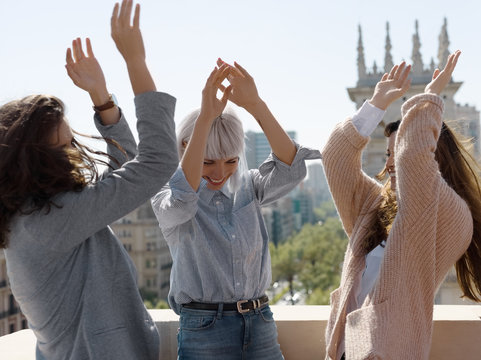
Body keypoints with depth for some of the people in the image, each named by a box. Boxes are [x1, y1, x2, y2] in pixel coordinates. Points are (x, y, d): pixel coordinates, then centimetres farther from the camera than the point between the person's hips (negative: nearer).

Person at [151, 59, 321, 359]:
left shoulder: (247, 188, 3)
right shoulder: (168, 201, -5)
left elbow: (291, 169, -14)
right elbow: (182, 198, -28)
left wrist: (256, 106, -26)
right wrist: (205, 118, -33)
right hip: (204, 332, -3)